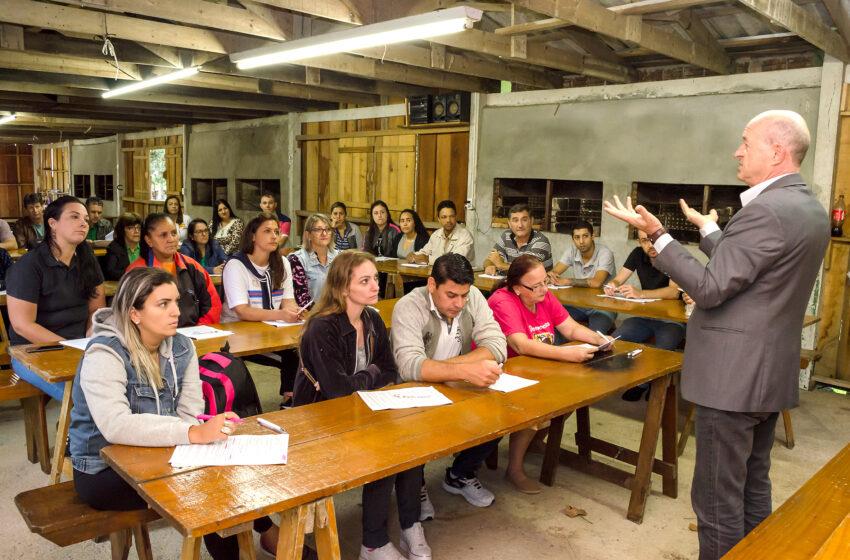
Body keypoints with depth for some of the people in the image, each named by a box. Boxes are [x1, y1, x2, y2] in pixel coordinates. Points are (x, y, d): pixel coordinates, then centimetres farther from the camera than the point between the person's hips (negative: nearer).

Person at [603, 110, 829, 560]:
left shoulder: (766, 210, -21)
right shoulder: (811, 209, 10)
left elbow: (709, 288, -22)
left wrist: (656, 235, -17)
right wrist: (708, 230, 25)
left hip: (733, 376, -10)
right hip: (770, 372, 10)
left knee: (717, 497, 2)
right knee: (752, 487, 22)